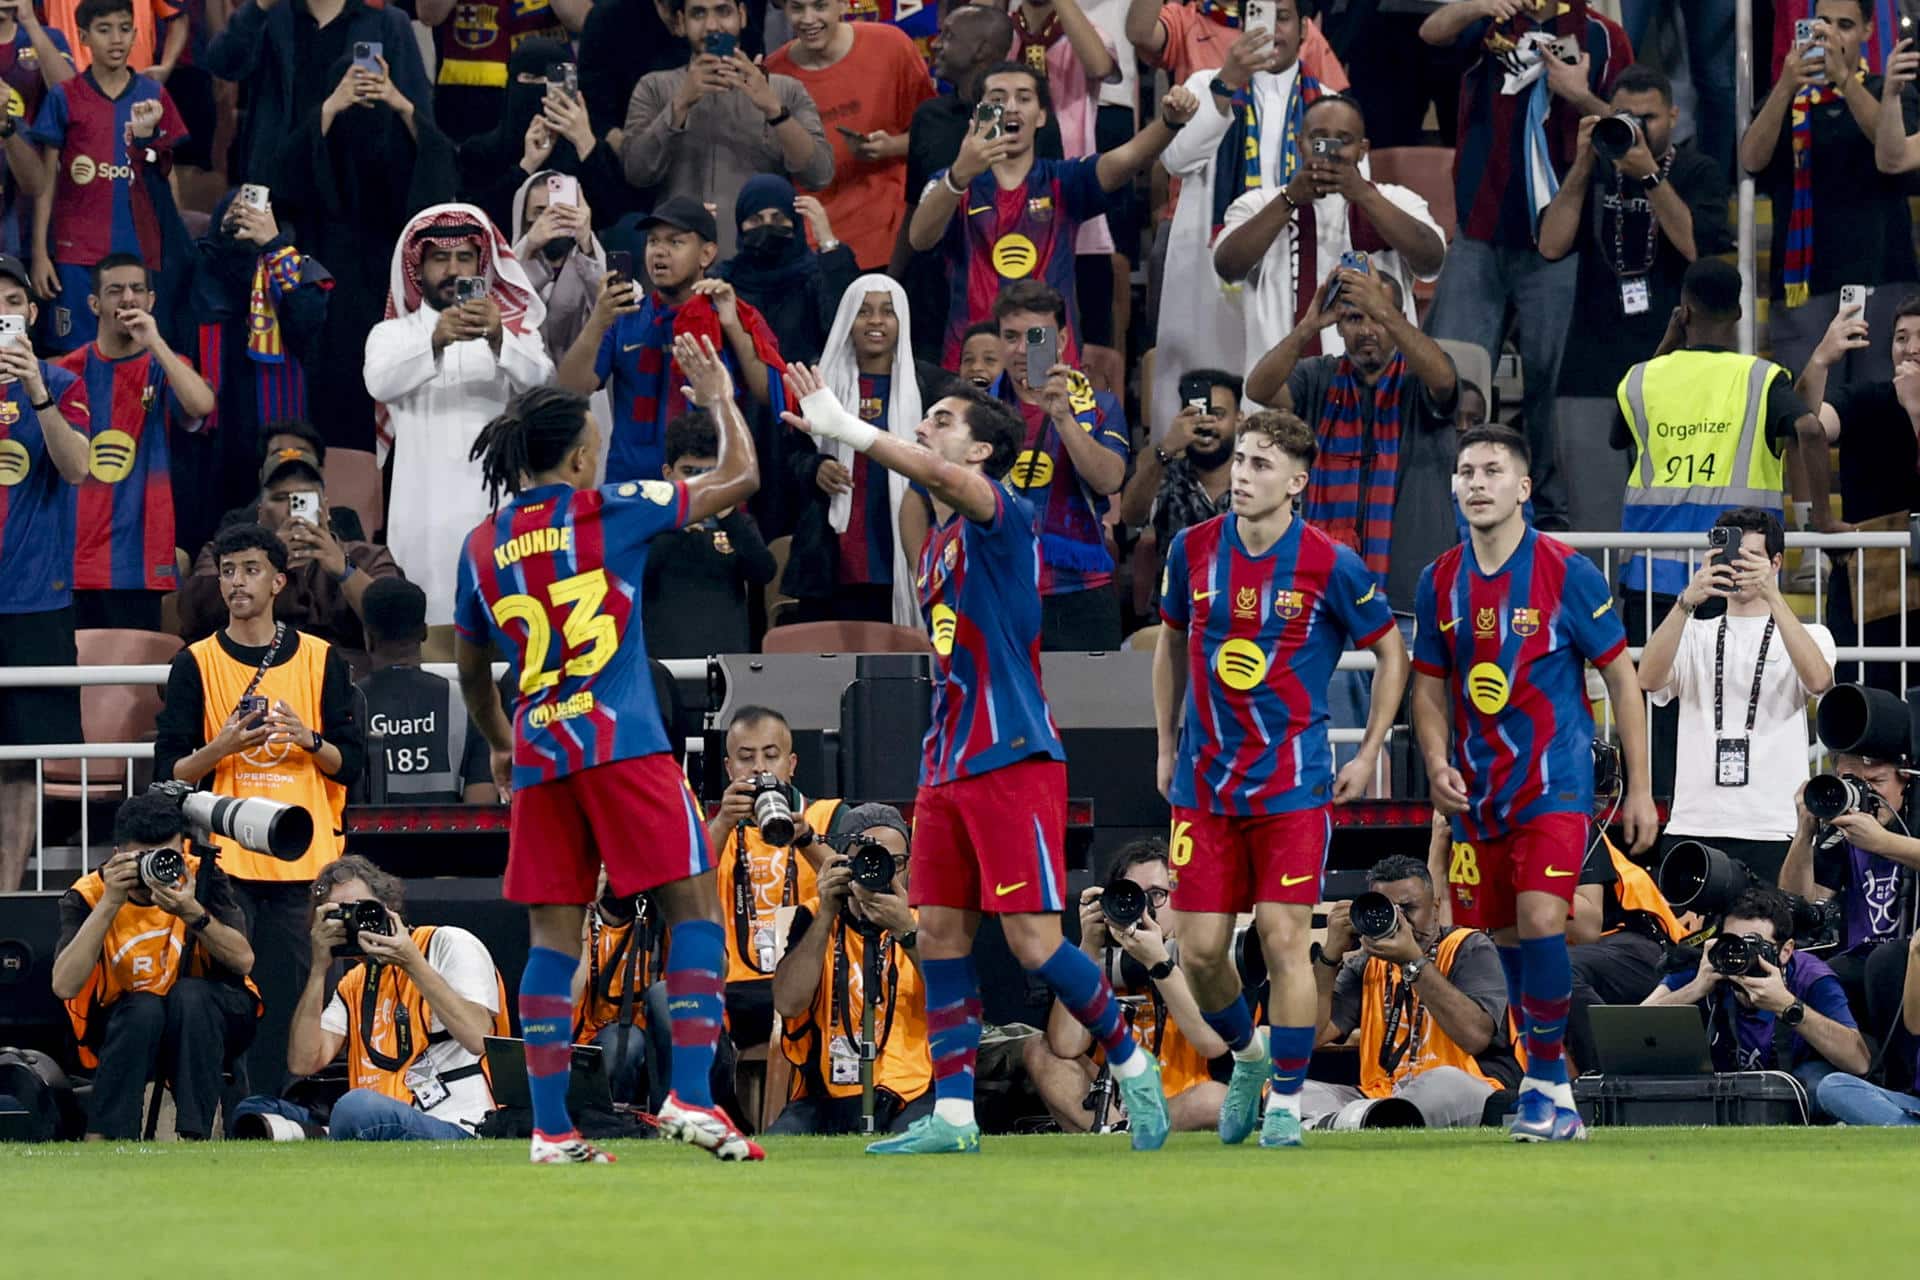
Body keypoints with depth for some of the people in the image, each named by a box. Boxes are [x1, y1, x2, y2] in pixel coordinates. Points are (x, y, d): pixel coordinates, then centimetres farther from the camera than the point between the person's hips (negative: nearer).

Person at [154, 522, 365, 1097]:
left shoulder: (320, 659, 9)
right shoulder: (197, 663, 7)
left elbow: (351, 764, 9)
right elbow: (169, 770, 4)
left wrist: (308, 740, -10)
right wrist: (220, 748, -14)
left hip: (302, 859, 1)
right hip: (224, 857, -1)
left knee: (291, 998, -2)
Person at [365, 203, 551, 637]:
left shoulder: (513, 330, 17)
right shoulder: (392, 334, 15)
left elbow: (538, 379, -4)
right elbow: (381, 382, -8)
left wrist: (498, 340, -25)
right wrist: (435, 341, -27)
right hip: (426, 509, 0)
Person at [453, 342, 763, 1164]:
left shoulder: (482, 547, 10)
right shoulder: (609, 512, -2)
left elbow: (470, 672, 23)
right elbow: (739, 479, 5)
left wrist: (499, 744, 40)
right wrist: (720, 398, 21)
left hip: (540, 755, 5)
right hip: (623, 745, -5)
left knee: (553, 935, 5)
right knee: (694, 904, -1)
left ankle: (551, 1128, 0)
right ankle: (689, 1096, -13)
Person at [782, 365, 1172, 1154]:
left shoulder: (1003, 517, -8)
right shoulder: (935, 545, 18)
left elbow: (946, 480, -30)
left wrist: (847, 429, -30)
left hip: (1012, 762, -9)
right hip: (946, 766, 9)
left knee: (1034, 941, -10)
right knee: (940, 936, 3)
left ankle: (1131, 1065, 9)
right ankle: (952, 1116, 4)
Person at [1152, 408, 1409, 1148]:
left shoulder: (1330, 567, -8)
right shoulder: (1194, 551, 2)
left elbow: (1391, 653, 5)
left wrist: (1368, 755, 2)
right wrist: (1166, 746, 17)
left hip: (1293, 780, -3)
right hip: (1205, 780, 3)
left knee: (1284, 938, -10)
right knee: (1201, 949, 0)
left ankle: (1287, 1100, 3)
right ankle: (1247, 1056, 29)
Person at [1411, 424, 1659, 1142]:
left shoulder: (1567, 572, -7)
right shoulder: (1440, 582, 5)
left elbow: (1621, 678, -2)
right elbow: (1430, 686, 15)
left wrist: (1640, 788, -5)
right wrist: (1437, 764, -4)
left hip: (1555, 785, -5)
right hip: (1478, 789, 5)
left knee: (1540, 922, -20)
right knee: (1508, 939, 7)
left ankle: (1546, 1081, -7)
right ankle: (1553, 1099, 19)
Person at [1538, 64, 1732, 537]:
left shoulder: (1699, 172, 7)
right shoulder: (1593, 174, 16)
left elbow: (1698, 247, -10)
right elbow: (1551, 245, 2)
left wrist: (1649, 176, -16)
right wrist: (1582, 166, -5)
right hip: (1593, 372, 3)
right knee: (1593, 528, -3)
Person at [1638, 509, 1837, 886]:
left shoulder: (1808, 635, 11)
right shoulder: (1695, 636, 16)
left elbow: (1818, 680, -12)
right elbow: (1649, 679, -5)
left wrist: (1772, 595, -20)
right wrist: (1687, 600, -19)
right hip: (1692, 826, 2)